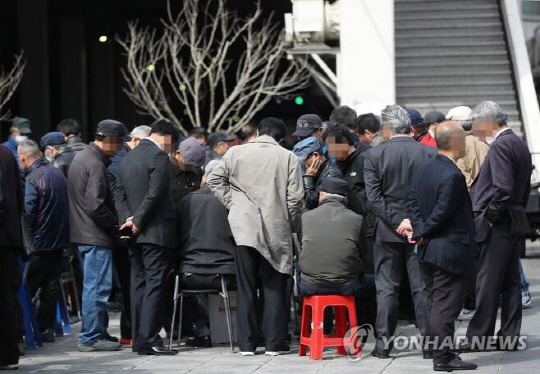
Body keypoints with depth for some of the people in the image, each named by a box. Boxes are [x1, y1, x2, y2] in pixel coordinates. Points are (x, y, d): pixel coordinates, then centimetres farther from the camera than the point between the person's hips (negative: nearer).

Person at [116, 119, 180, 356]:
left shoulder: (128, 158, 16)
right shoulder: (158, 156, -10)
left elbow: (121, 196, 11)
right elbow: (154, 194, -18)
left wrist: (128, 219, -1)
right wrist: (138, 221, -10)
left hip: (136, 233, 8)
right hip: (156, 231, -8)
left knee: (138, 284, 10)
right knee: (154, 284, -8)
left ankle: (138, 339, 11)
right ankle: (149, 340, -12)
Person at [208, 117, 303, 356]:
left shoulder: (236, 153, 3)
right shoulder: (288, 158, -1)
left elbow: (214, 180, 3)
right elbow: (295, 197, -3)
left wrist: (231, 204, 8)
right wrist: (293, 227, 9)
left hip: (244, 228, 1)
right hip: (276, 230, -1)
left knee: (246, 287, 6)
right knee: (274, 287, 6)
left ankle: (247, 344, 8)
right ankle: (274, 343, 5)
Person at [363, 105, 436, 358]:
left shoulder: (373, 155, -6)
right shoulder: (430, 154, -3)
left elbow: (374, 197, -11)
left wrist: (397, 222, -10)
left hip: (388, 232, -1)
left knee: (386, 288, 5)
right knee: (423, 287, 6)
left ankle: (383, 344, 6)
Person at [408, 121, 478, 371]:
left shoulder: (425, 169, 7)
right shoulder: (452, 176, -22)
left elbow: (413, 201, 11)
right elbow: (442, 213, -21)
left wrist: (419, 229, 1)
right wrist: (420, 234, -7)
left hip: (428, 249, 9)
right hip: (451, 251, -9)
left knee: (435, 302, 17)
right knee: (446, 306, -4)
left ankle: (435, 348, 24)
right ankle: (443, 357, 0)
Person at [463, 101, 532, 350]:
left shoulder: (500, 146, -15)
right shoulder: (520, 145, 15)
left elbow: (502, 188, -24)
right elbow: (524, 189, 19)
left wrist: (489, 217, -15)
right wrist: (517, 211, 18)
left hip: (496, 227, -10)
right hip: (514, 223, 10)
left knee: (487, 283, -5)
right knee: (510, 282, 10)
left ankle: (478, 337, -2)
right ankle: (509, 337, 14)